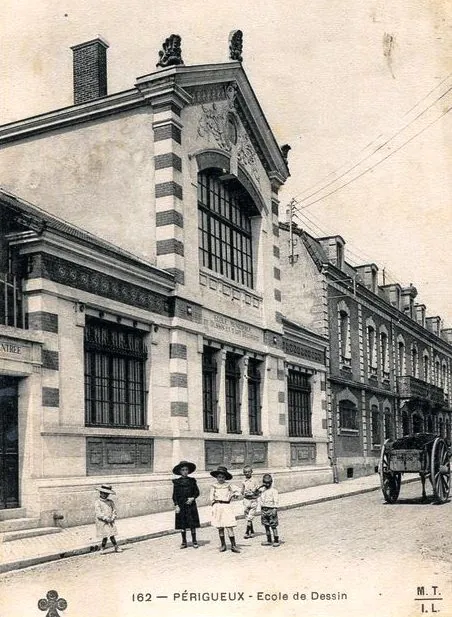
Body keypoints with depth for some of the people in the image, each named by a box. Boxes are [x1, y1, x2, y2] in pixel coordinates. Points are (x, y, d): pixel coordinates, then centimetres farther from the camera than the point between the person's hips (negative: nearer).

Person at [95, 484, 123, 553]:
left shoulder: (111, 502, 9)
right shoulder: (98, 502, -5)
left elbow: (114, 510, 10)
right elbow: (98, 513, -13)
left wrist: (113, 518, -9)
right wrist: (106, 518, -20)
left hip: (110, 522, 5)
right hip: (102, 522, -5)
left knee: (112, 535, -1)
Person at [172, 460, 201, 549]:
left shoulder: (192, 480, 5)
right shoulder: (177, 482, 2)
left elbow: (197, 492, 8)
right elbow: (174, 495, 2)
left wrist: (193, 498, -10)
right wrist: (176, 505, -7)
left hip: (191, 504, 0)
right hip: (181, 505, 0)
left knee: (193, 524, 0)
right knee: (182, 525, 4)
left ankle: (194, 541, 11)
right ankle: (184, 542, 14)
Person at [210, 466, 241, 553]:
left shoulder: (228, 485, 6)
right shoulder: (214, 486, 7)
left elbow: (237, 490, 12)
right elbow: (212, 498, 8)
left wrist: (234, 494, -4)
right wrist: (214, 504, -1)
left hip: (227, 507, -1)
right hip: (217, 508, 1)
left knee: (229, 526, -7)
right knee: (220, 527, 5)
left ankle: (233, 545, -4)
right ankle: (223, 545, 17)